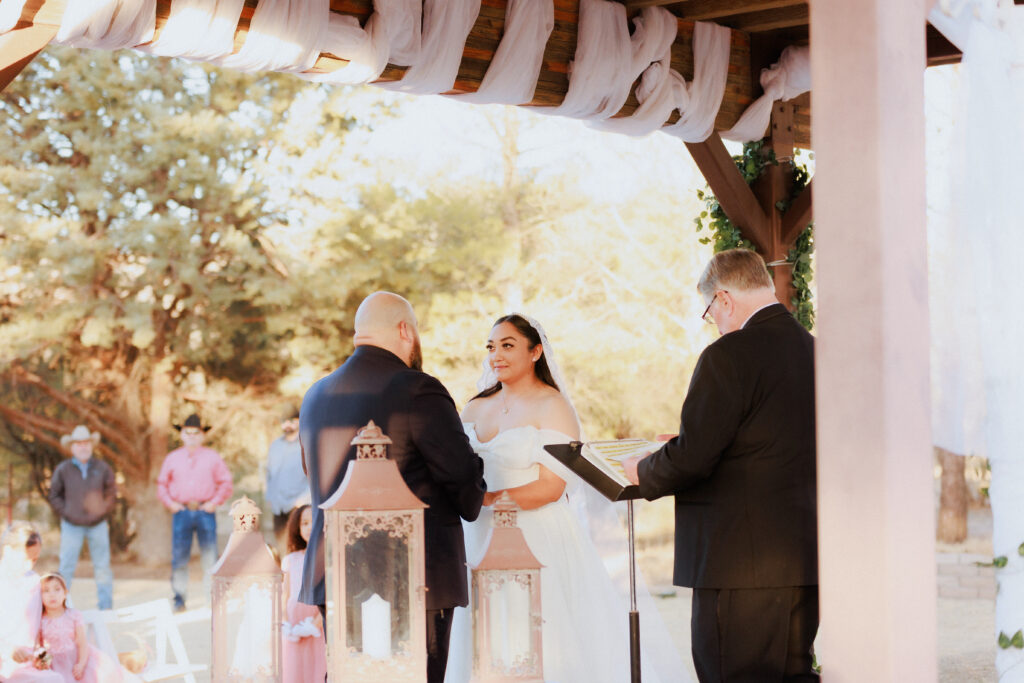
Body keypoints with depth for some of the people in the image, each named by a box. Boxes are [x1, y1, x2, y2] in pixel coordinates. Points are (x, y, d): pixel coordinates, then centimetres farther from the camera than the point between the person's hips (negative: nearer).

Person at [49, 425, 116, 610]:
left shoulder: (102, 468, 1)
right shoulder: (63, 470, -3)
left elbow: (112, 491, 10)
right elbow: (54, 496, 5)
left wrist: (104, 510, -1)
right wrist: (65, 513, -5)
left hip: (97, 524, 2)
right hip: (72, 525, -2)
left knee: (102, 567, 6)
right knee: (66, 567, -3)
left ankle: (106, 607, 14)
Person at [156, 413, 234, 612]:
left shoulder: (212, 457, 9)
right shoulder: (172, 458, 13)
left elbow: (226, 483, 9)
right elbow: (162, 484, 17)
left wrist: (214, 502, -3)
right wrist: (170, 503, 2)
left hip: (205, 511, -1)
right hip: (181, 511, 1)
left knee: (210, 557, -3)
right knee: (179, 558, -2)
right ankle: (179, 599, 4)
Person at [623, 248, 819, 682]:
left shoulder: (730, 356, -14)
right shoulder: (813, 350, 11)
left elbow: (691, 458, -17)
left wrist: (642, 474, 3)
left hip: (741, 564, -8)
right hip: (807, 555, 8)